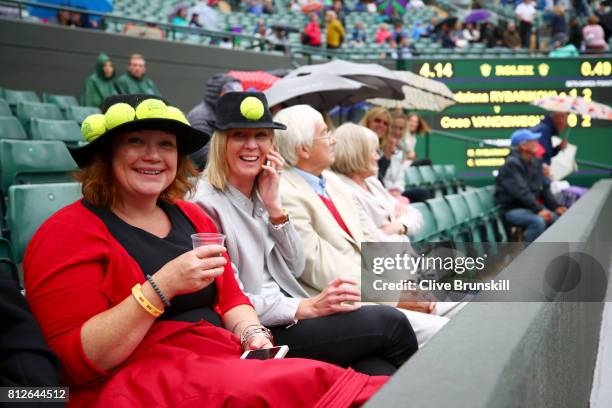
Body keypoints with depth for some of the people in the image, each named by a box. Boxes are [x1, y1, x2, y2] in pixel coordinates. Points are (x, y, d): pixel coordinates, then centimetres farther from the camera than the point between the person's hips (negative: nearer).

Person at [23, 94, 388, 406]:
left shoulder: (191, 217, 14)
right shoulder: (68, 233, -6)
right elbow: (78, 361, -13)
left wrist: (254, 336, -7)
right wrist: (161, 288, -22)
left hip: (224, 359, 7)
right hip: (138, 378, -6)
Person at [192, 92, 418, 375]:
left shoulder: (260, 195, 13)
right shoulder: (207, 205, -11)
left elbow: (295, 268, 11)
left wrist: (274, 206, -1)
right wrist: (309, 307, -19)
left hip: (288, 322, 7)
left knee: (380, 372, -19)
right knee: (390, 323, -14)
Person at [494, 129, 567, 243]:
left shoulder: (535, 162, 8)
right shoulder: (512, 164, -17)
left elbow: (545, 187, 10)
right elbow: (521, 192, -27)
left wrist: (555, 207, -2)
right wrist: (538, 210, -31)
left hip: (532, 206, 8)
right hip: (513, 209, -8)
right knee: (538, 221, -32)